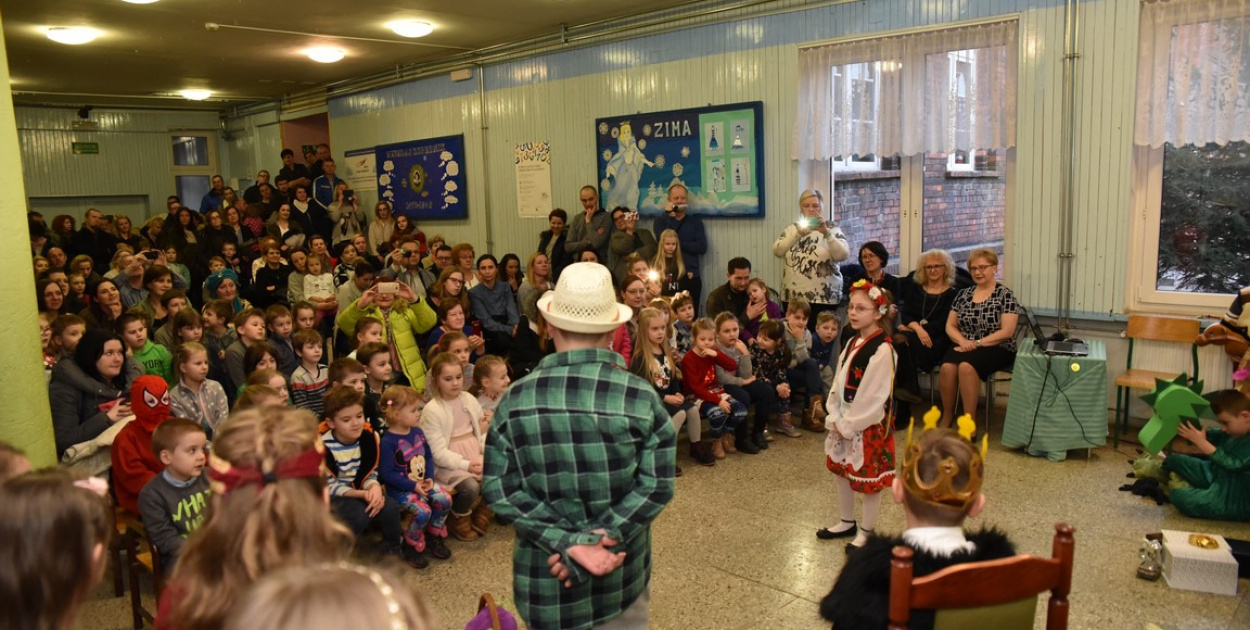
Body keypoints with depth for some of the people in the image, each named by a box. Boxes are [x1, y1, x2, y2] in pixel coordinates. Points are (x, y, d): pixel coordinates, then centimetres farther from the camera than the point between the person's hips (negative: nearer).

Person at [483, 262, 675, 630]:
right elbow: (657, 485, -16)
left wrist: (566, 543, -17)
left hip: (545, 575, 1)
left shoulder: (516, 400, -10)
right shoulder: (642, 398, -12)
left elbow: (498, 488, -13)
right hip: (622, 571, 0)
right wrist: (602, 539, -17)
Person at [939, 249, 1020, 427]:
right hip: (965, 347, 4)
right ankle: (947, 416, -13)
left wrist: (977, 343, -16)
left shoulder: (1005, 295, 0)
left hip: (996, 349, -4)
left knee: (966, 366, -36)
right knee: (947, 366, -31)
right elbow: (950, 326, 11)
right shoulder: (963, 294, 14)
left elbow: (1007, 332, -9)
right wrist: (963, 341, -9)